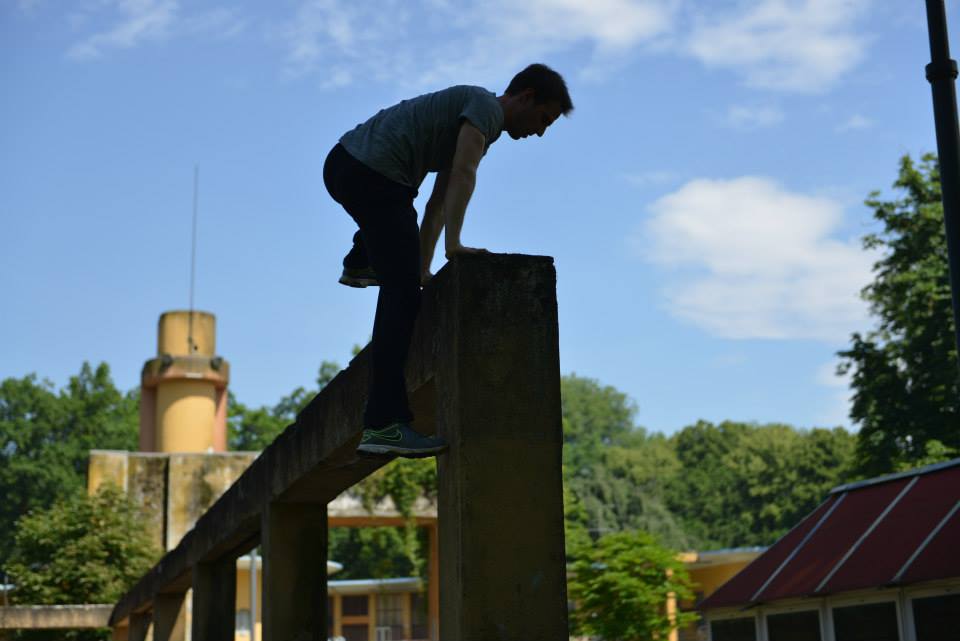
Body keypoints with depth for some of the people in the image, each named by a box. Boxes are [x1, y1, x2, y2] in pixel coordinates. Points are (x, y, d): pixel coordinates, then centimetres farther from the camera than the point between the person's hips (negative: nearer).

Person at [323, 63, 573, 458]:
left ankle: (361, 262, 48)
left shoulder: (468, 115, 27)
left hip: (341, 161, 10)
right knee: (402, 296, -14)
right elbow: (463, 174, -18)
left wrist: (423, 270, 25)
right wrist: (454, 246, -25)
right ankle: (383, 425, -20)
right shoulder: (487, 106, -2)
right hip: (373, 174, -10)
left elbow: (437, 204, 27)